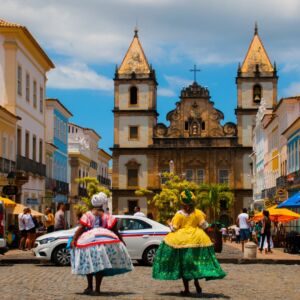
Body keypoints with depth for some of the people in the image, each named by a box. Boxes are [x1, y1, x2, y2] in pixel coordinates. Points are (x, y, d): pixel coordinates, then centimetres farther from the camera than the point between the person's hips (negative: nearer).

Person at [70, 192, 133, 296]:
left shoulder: (87, 215, 8)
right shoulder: (107, 216, 11)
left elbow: (80, 228, -3)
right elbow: (115, 230, 9)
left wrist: (74, 240, -5)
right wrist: (121, 241, 17)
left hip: (89, 240, -1)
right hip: (105, 239, 1)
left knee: (90, 264, 11)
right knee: (100, 265, 5)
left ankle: (90, 287, 15)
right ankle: (97, 289, 3)